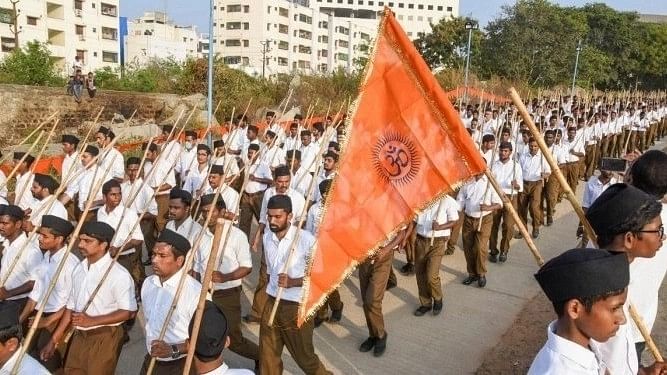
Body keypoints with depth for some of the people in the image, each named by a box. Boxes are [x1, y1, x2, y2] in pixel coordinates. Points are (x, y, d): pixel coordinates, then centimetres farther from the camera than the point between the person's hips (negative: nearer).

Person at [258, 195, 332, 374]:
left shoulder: (305, 239, -19)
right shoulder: (266, 237, 1)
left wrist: (292, 282, -27)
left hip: (297, 306, -5)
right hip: (272, 303, 5)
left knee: (303, 355, 12)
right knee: (267, 355, 14)